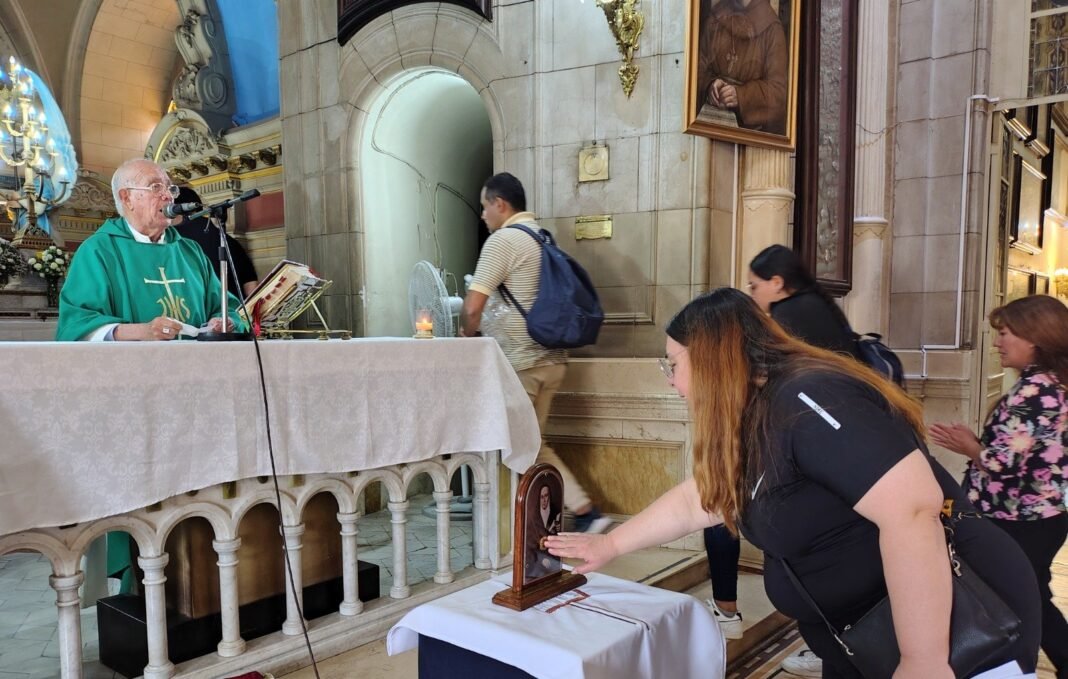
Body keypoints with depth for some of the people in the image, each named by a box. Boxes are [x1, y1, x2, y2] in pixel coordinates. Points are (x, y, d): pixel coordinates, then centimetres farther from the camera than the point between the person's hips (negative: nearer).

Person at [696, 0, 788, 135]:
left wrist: (741, 95, -21)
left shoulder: (771, 28, -1)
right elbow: (699, 69, 9)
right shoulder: (714, 18, 9)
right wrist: (709, 85, -12)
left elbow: (779, 90, -6)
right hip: (712, 122, 2)